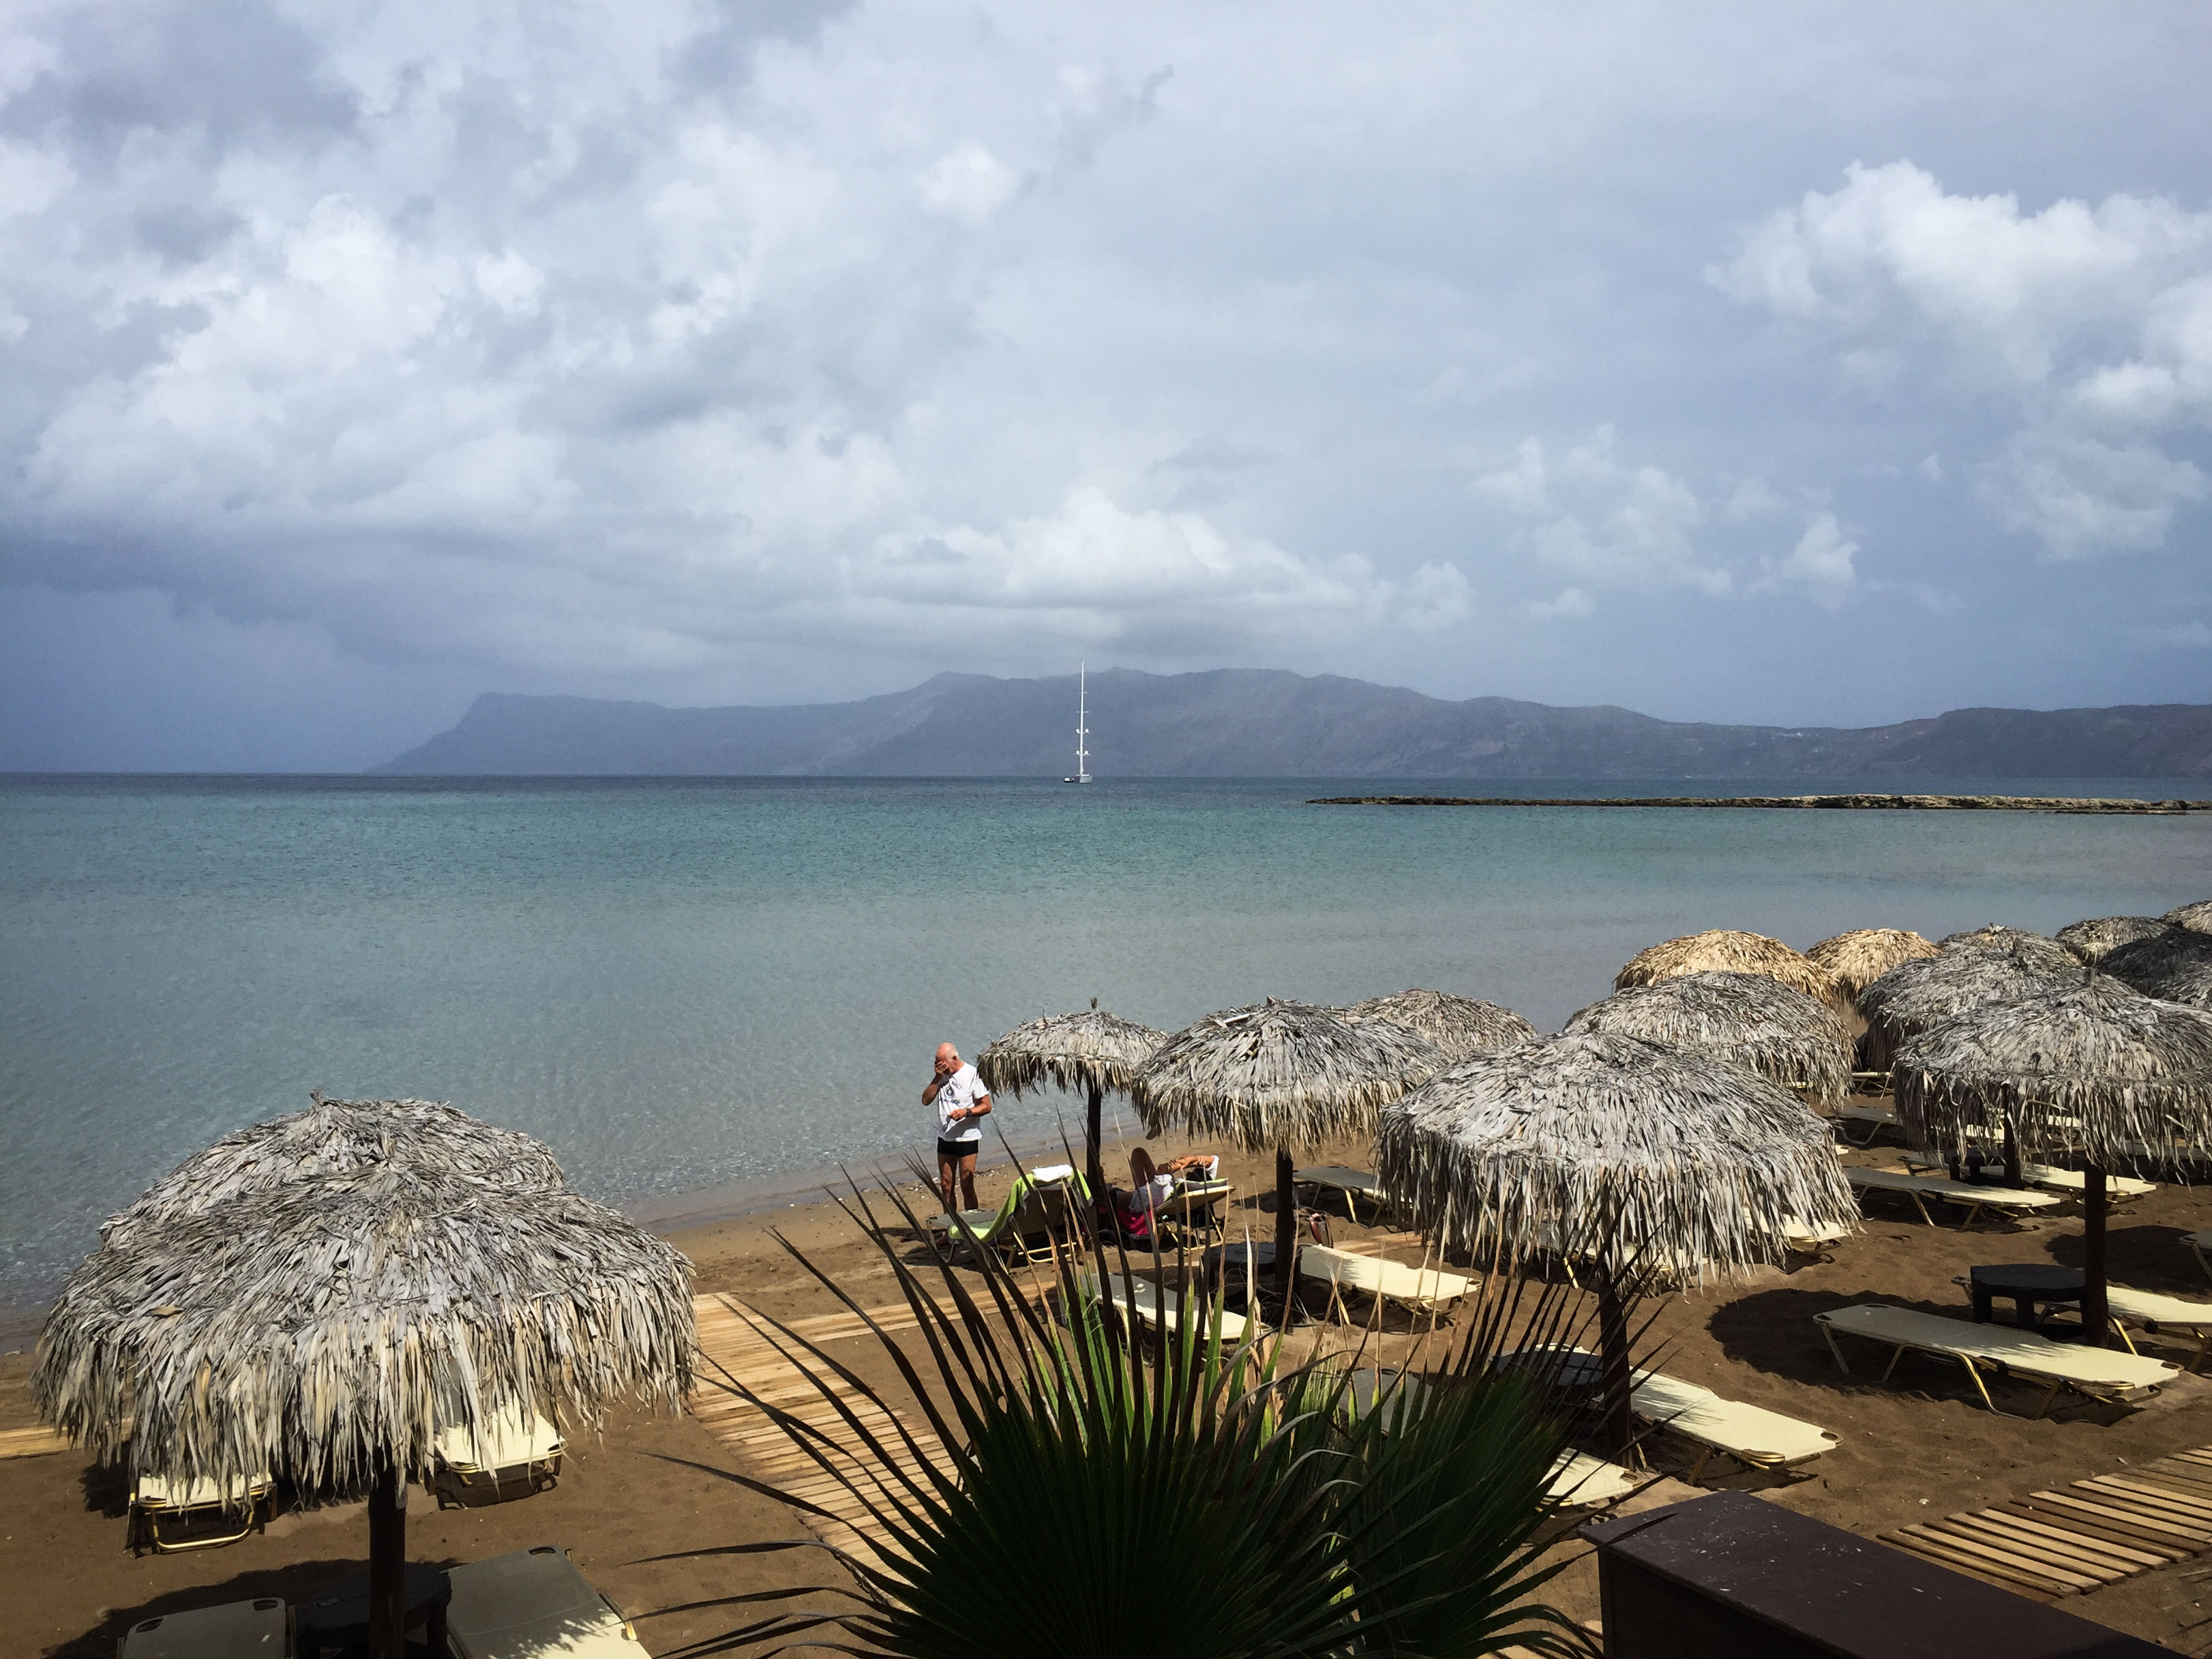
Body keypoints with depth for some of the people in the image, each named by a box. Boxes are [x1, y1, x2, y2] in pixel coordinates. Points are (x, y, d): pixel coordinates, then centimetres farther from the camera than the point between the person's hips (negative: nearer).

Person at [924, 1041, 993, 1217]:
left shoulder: (972, 1074, -11)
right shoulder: (939, 1075, 6)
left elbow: (987, 1106, -10)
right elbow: (926, 1100, -2)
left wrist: (966, 1112, -26)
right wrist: (937, 1078, -12)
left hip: (967, 1138, -5)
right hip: (945, 1137, 5)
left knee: (967, 1187, -4)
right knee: (946, 1185, 9)